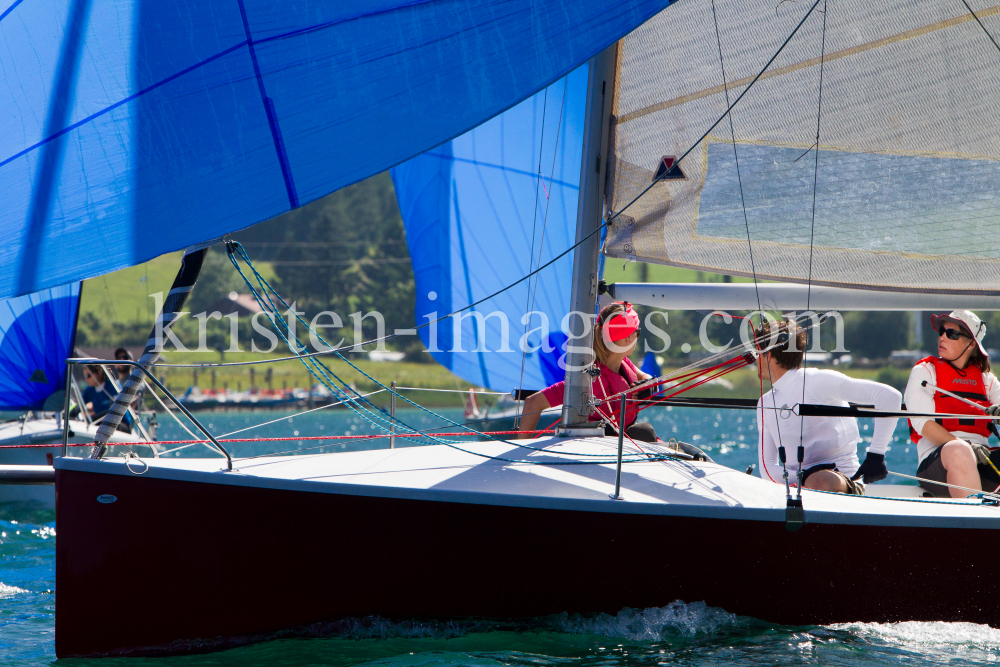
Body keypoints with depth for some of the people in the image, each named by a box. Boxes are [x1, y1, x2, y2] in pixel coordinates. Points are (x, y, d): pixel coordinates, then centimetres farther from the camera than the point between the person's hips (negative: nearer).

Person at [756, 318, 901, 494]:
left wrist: (876, 454, -18)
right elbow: (768, 466, 10)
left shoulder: (819, 381, -6)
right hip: (797, 483, 6)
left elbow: (889, 397, -13)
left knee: (818, 483, -41)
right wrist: (798, 478, -12)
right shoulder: (765, 404, 16)